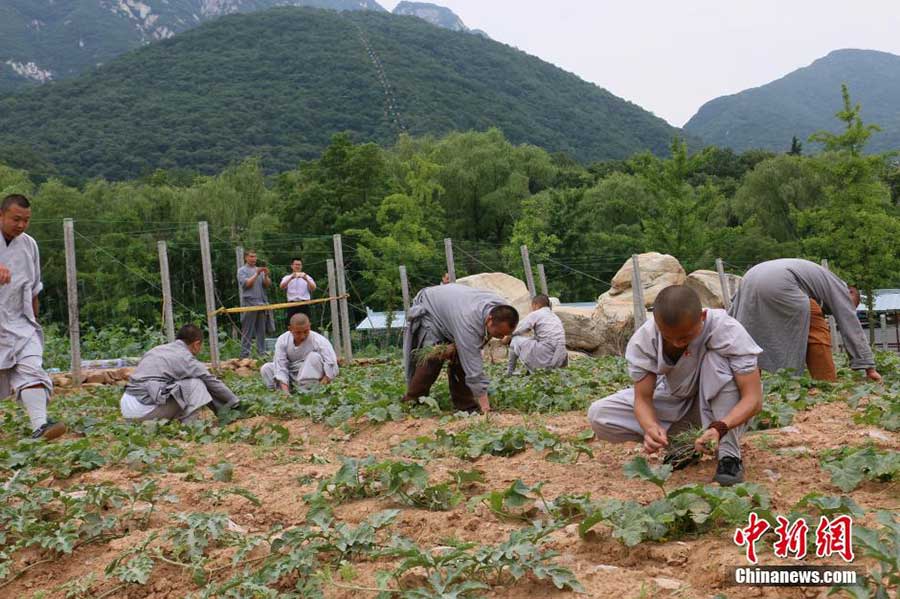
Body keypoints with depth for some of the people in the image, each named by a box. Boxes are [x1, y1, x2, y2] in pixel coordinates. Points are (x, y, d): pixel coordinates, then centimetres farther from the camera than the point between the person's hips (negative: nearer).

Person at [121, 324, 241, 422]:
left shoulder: (157, 349, 21)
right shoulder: (186, 358, -2)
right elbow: (213, 383, 5)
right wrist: (235, 402, 19)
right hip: (144, 410, -8)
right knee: (195, 383, 0)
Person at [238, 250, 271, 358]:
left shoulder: (260, 270, 17)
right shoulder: (242, 270, 4)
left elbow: (267, 285, 8)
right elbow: (246, 283, -10)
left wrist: (266, 276, -10)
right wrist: (257, 274, -14)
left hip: (262, 303, 5)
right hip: (249, 303, -5)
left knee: (261, 330, 7)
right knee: (247, 331, -4)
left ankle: (262, 352, 11)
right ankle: (245, 355, -3)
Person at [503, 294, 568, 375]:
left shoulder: (535, 314, 1)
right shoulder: (555, 316, 22)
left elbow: (515, 331, 5)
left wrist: (506, 339, 23)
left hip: (545, 357, -8)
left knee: (515, 340, 7)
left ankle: (510, 372, 14)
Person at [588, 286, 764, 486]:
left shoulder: (727, 330, -29)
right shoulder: (643, 339, -23)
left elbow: (754, 399, -31)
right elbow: (643, 398, -20)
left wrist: (720, 428, -49)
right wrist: (651, 427, -44)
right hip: (674, 404, 3)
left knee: (717, 356, -35)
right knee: (598, 415, -18)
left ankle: (729, 454, -24)